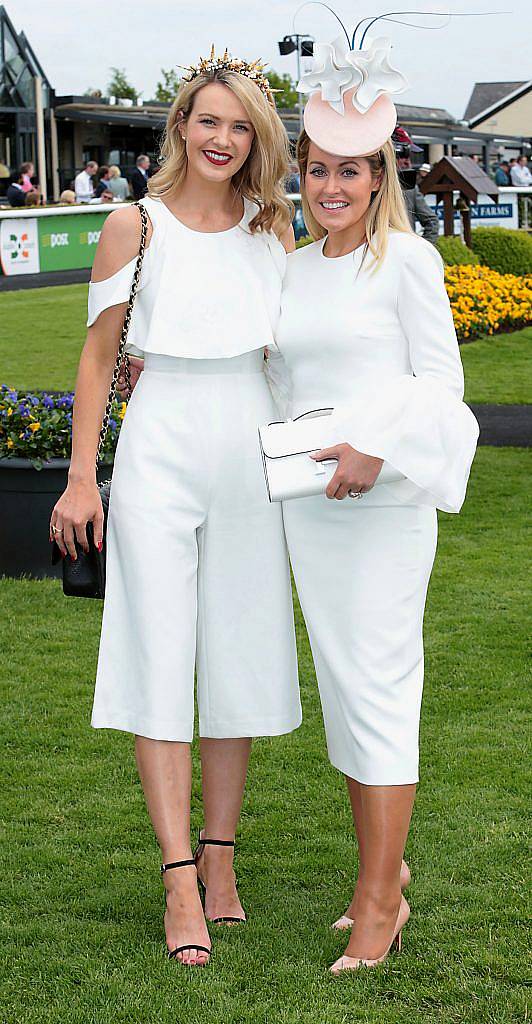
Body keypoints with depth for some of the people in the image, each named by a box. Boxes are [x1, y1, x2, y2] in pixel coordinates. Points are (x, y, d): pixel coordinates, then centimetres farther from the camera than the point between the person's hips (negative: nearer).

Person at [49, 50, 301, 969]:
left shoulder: (273, 229, 7)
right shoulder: (135, 226, -1)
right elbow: (98, 355, 1)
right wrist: (80, 477, -3)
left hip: (252, 455, 3)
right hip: (161, 452, -3)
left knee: (240, 656, 7)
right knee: (161, 661, -5)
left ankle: (219, 852, 19)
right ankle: (180, 879, -2)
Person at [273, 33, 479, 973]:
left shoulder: (407, 259, -3)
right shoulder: (295, 269, 14)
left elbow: (441, 380, -5)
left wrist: (377, 447, -19)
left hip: (385, 499, -6)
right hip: (306, 501, 6)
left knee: (379, 685, -7)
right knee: (339, 683, 9)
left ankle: (379, 900, -2)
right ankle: (385, 865, 21)